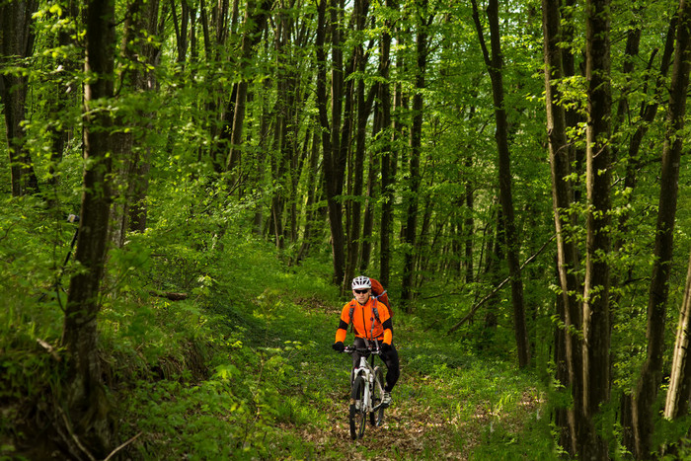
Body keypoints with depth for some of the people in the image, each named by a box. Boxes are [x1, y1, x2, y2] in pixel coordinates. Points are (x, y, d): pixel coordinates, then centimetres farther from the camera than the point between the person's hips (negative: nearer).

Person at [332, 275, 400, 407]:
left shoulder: (379, 307, -25)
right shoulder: (349, 308, -18)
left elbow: (388, 328, -27)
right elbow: (342, 327, -14)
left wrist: (386, 344, -45)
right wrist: (339, 342, -34)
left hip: (381, 339, -1)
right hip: (361, 340, 1)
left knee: (394, 369, -13)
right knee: (357, 368, -19)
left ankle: (387, 391, 17)